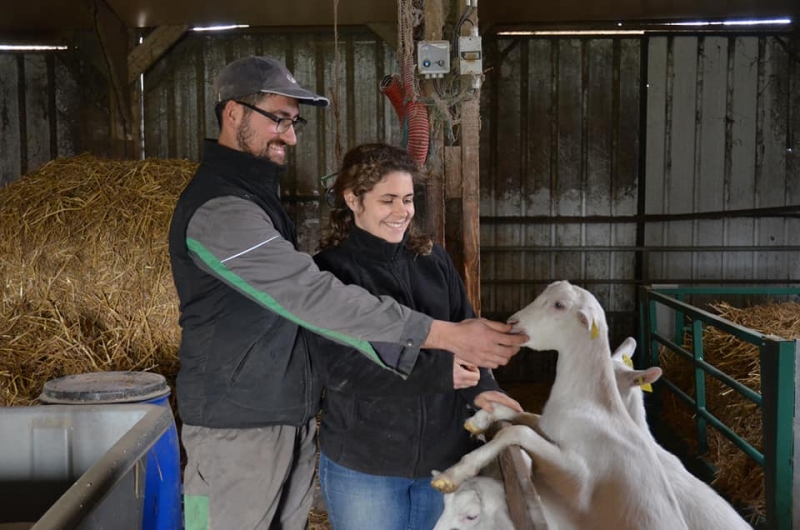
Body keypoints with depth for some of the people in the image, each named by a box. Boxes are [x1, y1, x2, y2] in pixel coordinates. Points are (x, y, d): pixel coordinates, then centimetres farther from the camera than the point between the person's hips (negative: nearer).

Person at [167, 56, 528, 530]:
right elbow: (313, 295, -27)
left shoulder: (256, 192, 14)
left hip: (292, 416, 9)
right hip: (239, 426, -9)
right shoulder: (219, 208, -20)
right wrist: (444, 335, -27)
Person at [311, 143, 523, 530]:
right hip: (362, 463, -4)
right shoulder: (329, 270, -11)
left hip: (445, 452, 4)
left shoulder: (433, 259, 4)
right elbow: (338, 369, -18)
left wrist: (480, 387, -15)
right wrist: (439, 371, -20)